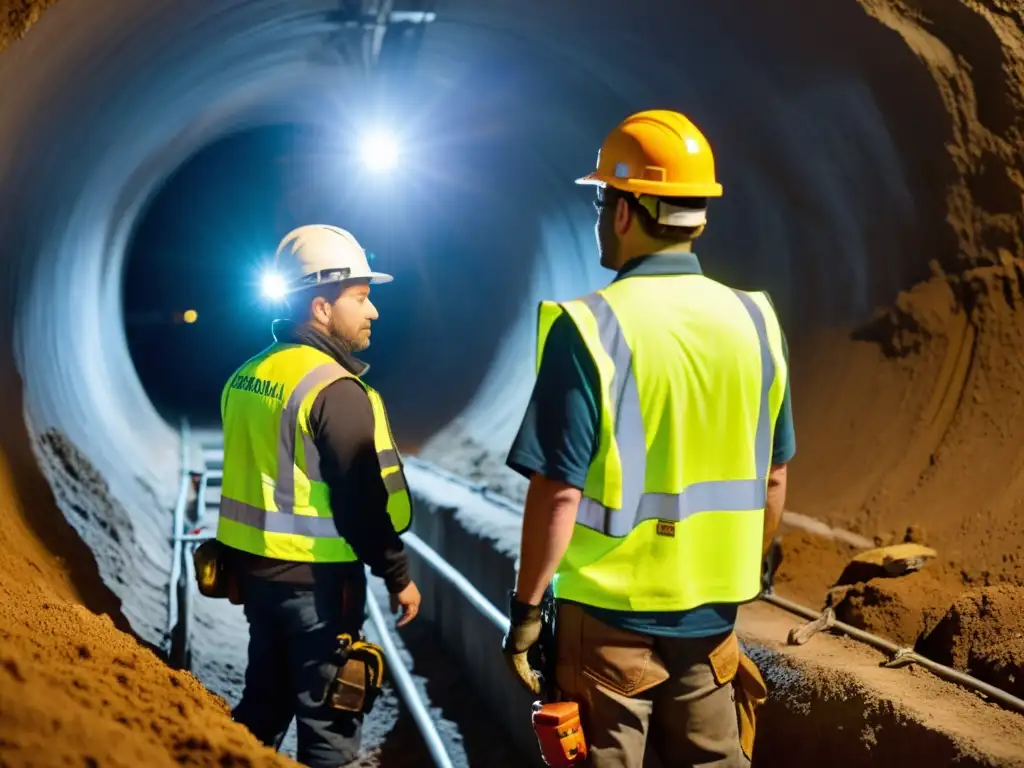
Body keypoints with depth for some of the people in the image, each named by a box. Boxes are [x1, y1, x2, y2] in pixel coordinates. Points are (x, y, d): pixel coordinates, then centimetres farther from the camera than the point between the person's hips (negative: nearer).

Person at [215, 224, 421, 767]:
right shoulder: (335, 389, -19)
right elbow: (362, 499, -20)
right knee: (329, 720, 4)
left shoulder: (248, 375, 8)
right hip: (316, 578, -8)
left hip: (254, 566, 8)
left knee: (264, 700, 20)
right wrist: (398, 575, -10)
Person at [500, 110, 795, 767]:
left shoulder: (591, 328, -16)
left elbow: (560, 491, -17)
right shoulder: (753, 320, -1)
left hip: (609, 610, -4)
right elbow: (774, 476, 7)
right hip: (712, 608, 4)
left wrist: (526, 604, -7)